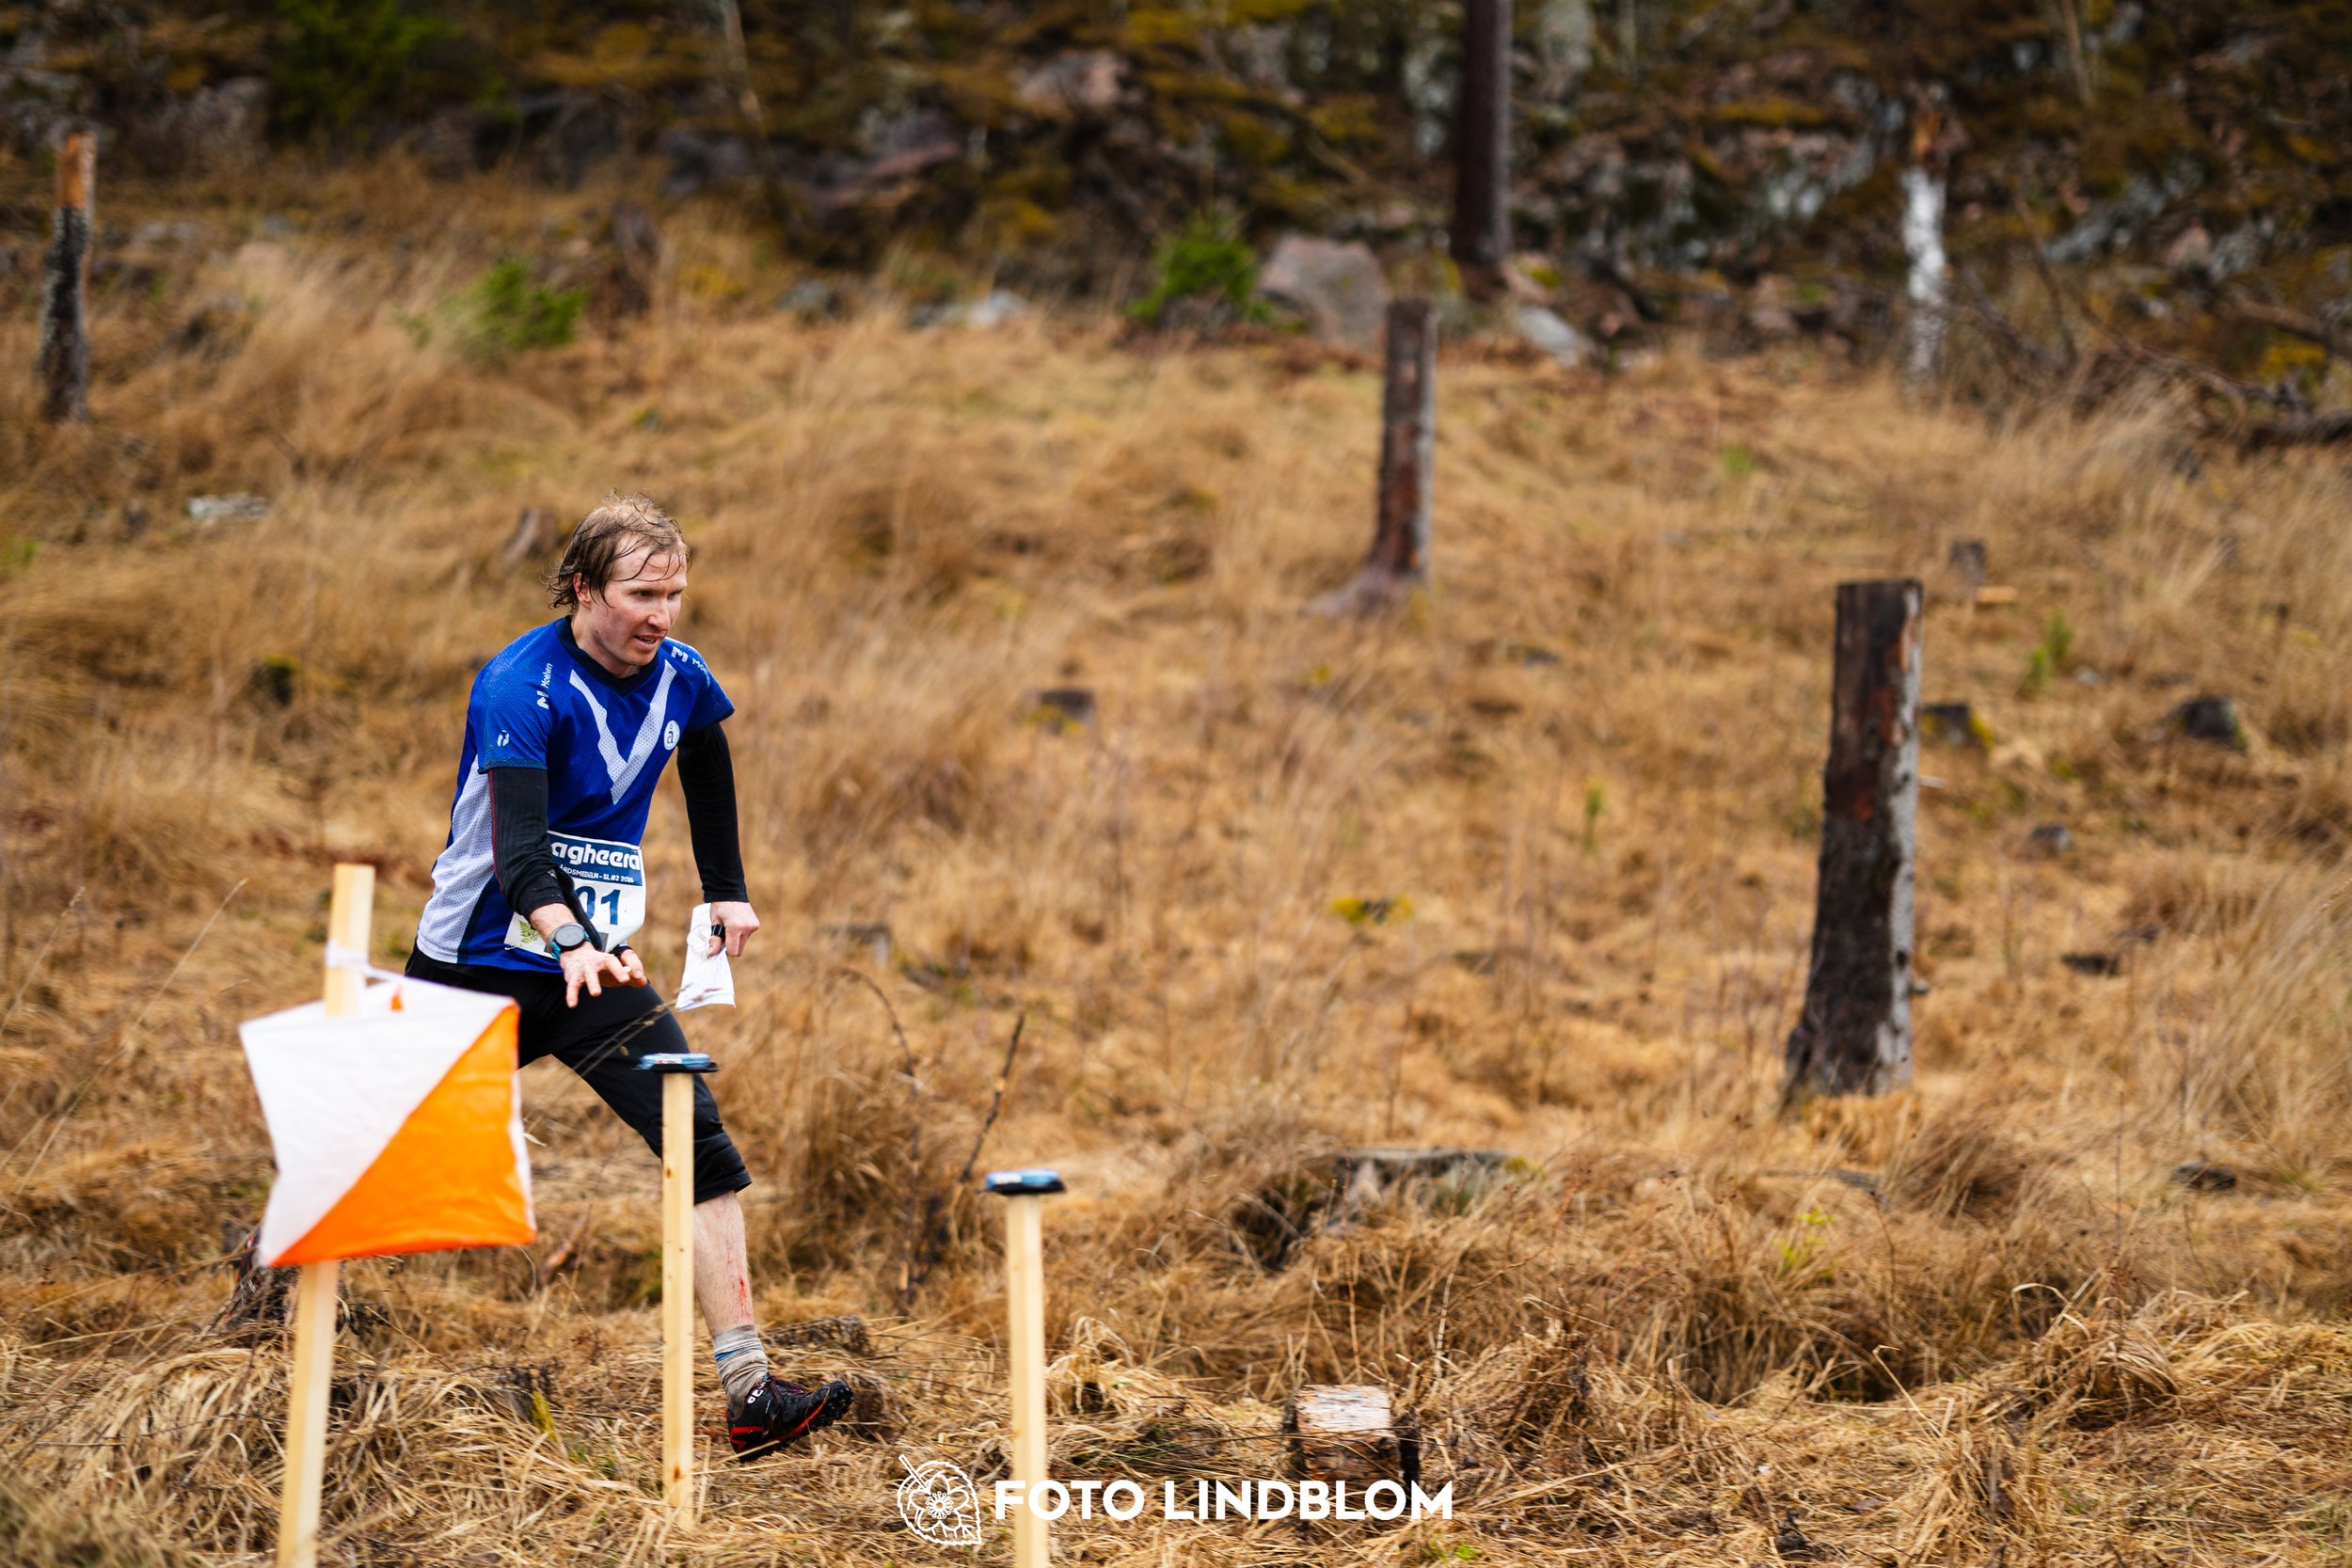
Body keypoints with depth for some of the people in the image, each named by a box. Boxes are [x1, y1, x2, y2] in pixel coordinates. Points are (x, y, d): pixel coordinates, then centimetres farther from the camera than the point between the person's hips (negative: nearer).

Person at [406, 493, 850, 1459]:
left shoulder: (679, 680, -3)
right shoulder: (519, 688, -22)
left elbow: (707, 764, 21)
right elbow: (517, 842, -35)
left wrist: (726, 892, 23)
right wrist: (571, 942, -52)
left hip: (597, 961, 4)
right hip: (475, 968, -4)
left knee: (704, 1150, -13)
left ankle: (748, 1390, -16)